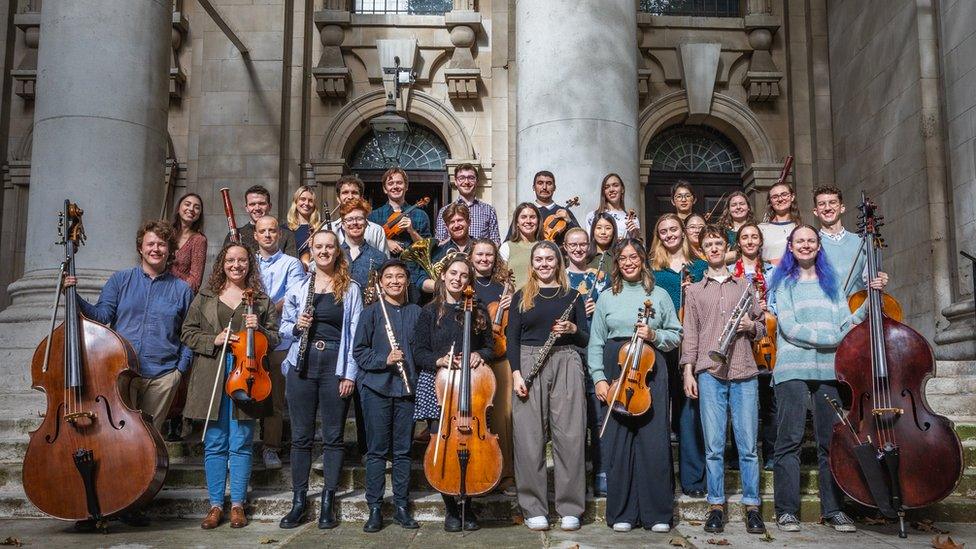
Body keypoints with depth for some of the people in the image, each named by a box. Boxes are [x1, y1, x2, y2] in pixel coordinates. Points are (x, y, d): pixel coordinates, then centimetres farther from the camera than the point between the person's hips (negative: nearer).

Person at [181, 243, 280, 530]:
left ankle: (237, 504, 13)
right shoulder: (206, 297, 10)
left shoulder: (261, 300, 10)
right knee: (214, 444, 4)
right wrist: (214, 340, -9)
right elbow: (188, 333, 8)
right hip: (213, 376, 0)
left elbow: (275, 338, 11)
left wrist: (258, 329, -9)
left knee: (241, 444, 3)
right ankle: (216, 505, 14)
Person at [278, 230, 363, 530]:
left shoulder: (351, 289, 4)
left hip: (335, 367, -2)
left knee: (333, 437, 3)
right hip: (302, 367, 2)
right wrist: (296, 327, -8)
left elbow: (355, 334, -1)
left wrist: (350, 374, -7)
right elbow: (283, 327, 15)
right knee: (301, 436, 6)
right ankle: (299, 501, 15)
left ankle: (328, 502, 13)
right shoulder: (297, 288, 10)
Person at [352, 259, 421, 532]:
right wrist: (385, 360, -15)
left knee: (403, 450, 8)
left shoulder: (416, 313, 7)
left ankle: (401, 507, 17)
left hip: (406, 387, 2)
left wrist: (413, 374, 0)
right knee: (377, 450, 2)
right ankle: (375, 508, 9)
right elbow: (359, 351, 0)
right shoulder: (371, 312, 2)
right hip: (377, 387, -2)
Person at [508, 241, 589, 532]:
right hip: (529, 364, 0)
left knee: (570, 437, -3)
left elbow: (585, 339, 12)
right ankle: (534, 509, 7)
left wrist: (572, 328, -10)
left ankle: (570, 508, 7)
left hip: (566, 364, 0)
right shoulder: (522, 297, 12)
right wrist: (516, 373, -6)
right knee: (529, 438, -3)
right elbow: (512, 338, 7)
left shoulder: (572, 295, 13)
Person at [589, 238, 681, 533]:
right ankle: (622, 513, 12)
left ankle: (658, 513, 7)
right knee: (618, 441, 2)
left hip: (650, 370, -1)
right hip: (615, 371, 1)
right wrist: (599, 378, -3)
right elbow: (595, 343, 7)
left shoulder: (659, 295, 9)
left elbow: (675, 335, 10)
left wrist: (654, 335, -9)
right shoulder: (607, 298, 10)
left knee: (654, 440, -3)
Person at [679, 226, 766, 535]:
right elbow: (690, 334, 9)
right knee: (714, 445, 0)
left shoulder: (745, 287, 17)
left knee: (748, 445, 0)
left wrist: (752, 326, -4)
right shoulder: (694, 291, 15)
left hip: (744, 373, 1)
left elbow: (762, 329, 19)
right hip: (709, 373, 0)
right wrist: (688, 371, 0)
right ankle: (716, 507, 7)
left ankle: (751, 507, 6)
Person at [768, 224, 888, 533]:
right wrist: (835, 339, -8)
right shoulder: (784, 283, 7)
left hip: (827, 369, 3)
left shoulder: (831, 283, 17)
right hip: (792, 368, -3)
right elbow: (789, 328, -6)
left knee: (830, 440, 3)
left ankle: (833, 510, 10)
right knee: (790, 439, -5)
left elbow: (846, 323, 8)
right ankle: (786, 511, 0)